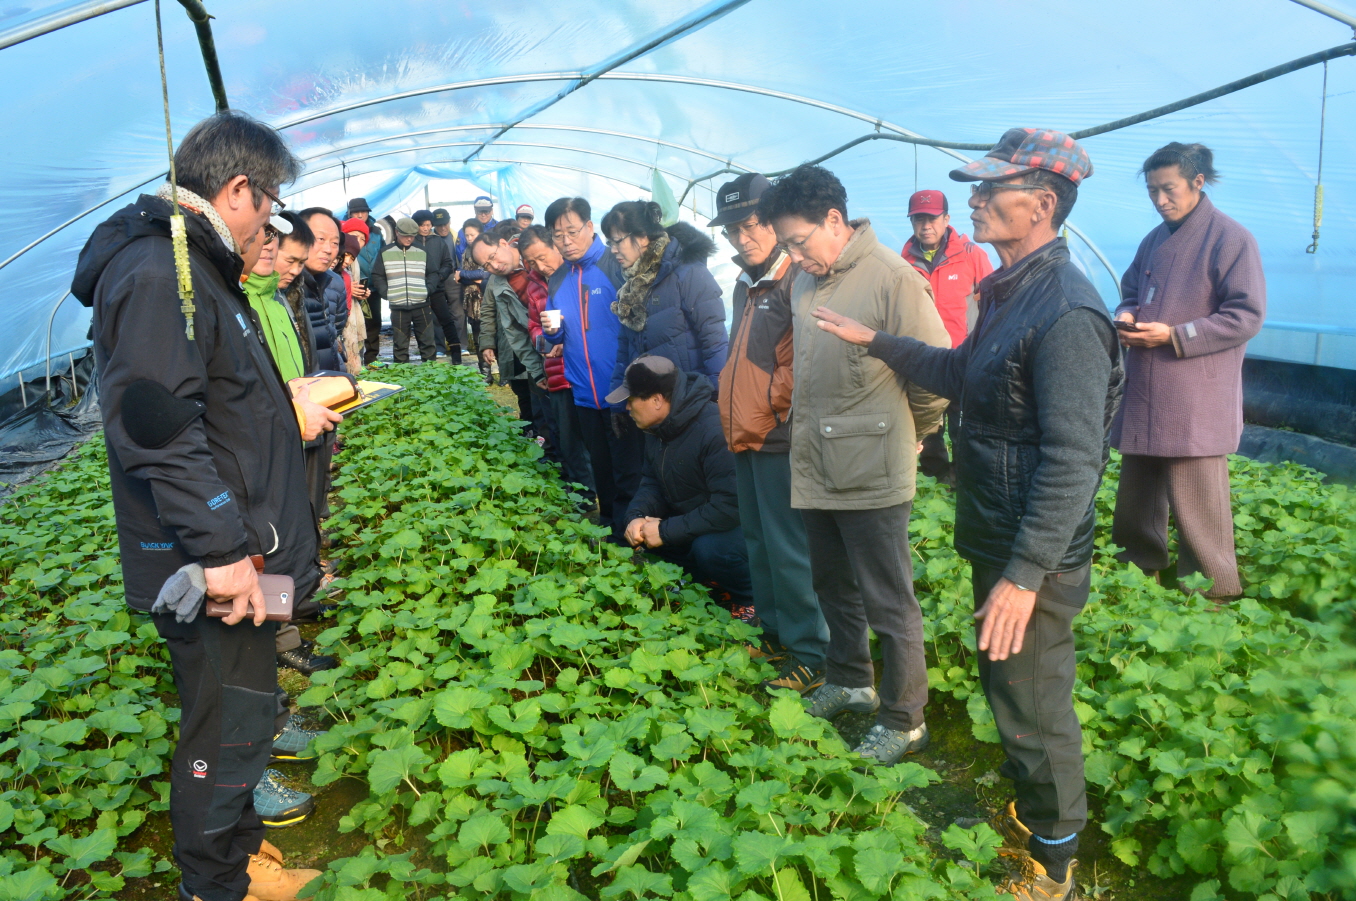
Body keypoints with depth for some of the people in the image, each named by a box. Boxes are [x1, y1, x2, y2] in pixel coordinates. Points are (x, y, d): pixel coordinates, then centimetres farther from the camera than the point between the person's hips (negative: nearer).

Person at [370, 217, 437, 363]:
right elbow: (377, 276, 9)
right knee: (400, 344, 4)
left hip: (421, 305, 1)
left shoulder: (421, 252, 9)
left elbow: (433, 273, 15)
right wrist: (385, 293, -6)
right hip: (397, 306, -1)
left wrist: (428, 289, -2)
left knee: (427, 340, 3)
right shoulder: (385, 253, 6)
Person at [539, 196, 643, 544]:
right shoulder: (558, 280, 11)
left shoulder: (616, 266, -8)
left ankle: (627, 539, 11)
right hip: (586, 394, 6)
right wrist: (551, 331, -5)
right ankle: (607, 528, 30)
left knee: (627, 475, 0)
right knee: (602, 471, 17)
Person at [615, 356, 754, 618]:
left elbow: (730, 506, -33)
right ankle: (714, 587, 11)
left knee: (710, 548, -36)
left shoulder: (715, 430, -30)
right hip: (694, 519, 9)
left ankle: (751, 600, -4)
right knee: (640, 533, -3)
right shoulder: (658, 429, 0)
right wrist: (636, 516, -13)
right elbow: (651, 481, 9)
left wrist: (666, 531, -27)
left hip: (742, 524, -9)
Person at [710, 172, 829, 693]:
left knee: (789, 550, -3)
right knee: (759, 543, 17)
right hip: (746, 435, 10)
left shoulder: (798, 282, -15)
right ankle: (777, 635, 32)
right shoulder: (746, 284, 15)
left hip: (779, 436, -9)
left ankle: (812, 656, 8)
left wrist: (773, 407, -12)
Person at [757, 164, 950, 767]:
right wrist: (809, 424, 12)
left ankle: (903, 721, 21)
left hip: (871, 474, -7)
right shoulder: (805, 280, 7)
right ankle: (849, 682, 42)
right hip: (815, 468, 8)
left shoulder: (891, 277, -16)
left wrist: (903, 437, 0)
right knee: (834, 587, 22)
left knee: (888, 604, 4)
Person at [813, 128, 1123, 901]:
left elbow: (1073, 460, -27)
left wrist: (1025, 574, -28)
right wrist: (876, 342, 20)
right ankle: (1030, 810, 45)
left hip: (1033, 556, -9)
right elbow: (965, 374, 22)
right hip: (996, 542, 10)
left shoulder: (1066, 313, -23)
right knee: (1009, 689, 24)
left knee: (1034, 707, 7)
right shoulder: (1012, 289, 8)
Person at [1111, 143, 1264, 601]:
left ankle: (1215, 590, 11)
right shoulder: (1153, 241, 13)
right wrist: (1126, 317, 0)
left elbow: (1247, 315, -12)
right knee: (1137, 490, 17)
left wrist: (1173, 335, -18)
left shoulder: (1231, 239, -9)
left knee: (1197, 505, -3)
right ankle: (1141, 561, 34)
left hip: (1196, 402, -7)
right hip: (1143, 392, 7)